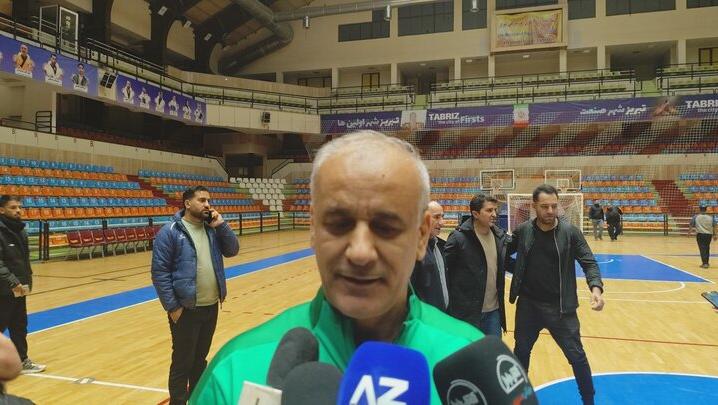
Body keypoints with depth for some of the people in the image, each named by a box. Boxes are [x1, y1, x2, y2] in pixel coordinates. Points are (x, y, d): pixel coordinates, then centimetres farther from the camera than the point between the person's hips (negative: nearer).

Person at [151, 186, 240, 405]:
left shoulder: (212, 228, 7)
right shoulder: (170, 231, -12)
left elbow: (232, 250, 5)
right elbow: (159, 272, -13)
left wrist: (221, 225, -8)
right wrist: (172, 307, -15)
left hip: (211, 306, 6)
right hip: (186, 310, -6)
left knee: (200, 359, 20)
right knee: (182, 363, 5)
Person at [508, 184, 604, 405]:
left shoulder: (570, 232, -9)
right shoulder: (523, 231, -4)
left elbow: (589, 263, -9)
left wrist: (596, 288, -25)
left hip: (560, 306, -2)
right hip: (528, 305, 2)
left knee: (576, 355, 4)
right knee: (521, 352, 17)